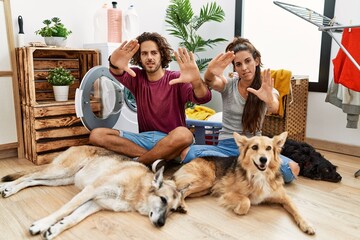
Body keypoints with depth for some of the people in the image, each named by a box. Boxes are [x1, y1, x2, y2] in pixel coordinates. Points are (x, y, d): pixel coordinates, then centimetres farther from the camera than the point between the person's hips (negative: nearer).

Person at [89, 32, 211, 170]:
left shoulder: (176, 79, -5)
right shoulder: (136, 77, 7)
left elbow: (204, 98, -23)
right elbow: (120, 75, -17)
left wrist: (196, 82, -48)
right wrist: (114, 64, -43)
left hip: (171, 140, -3)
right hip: (143, 138, 4)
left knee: (184, 134, -37)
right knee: (96, 135, -11)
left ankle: (137, 162, -16)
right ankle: (155, 158, -21)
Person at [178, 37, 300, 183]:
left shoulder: (266, 90, 0)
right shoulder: (228, 84, 1)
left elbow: (274, 108, -23)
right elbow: (212, 82, -24)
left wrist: (270, 100, -48)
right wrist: (210, 73, -49)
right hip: (226, 146, 0)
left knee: (292, 169, -26)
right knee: (187, 154, -27)